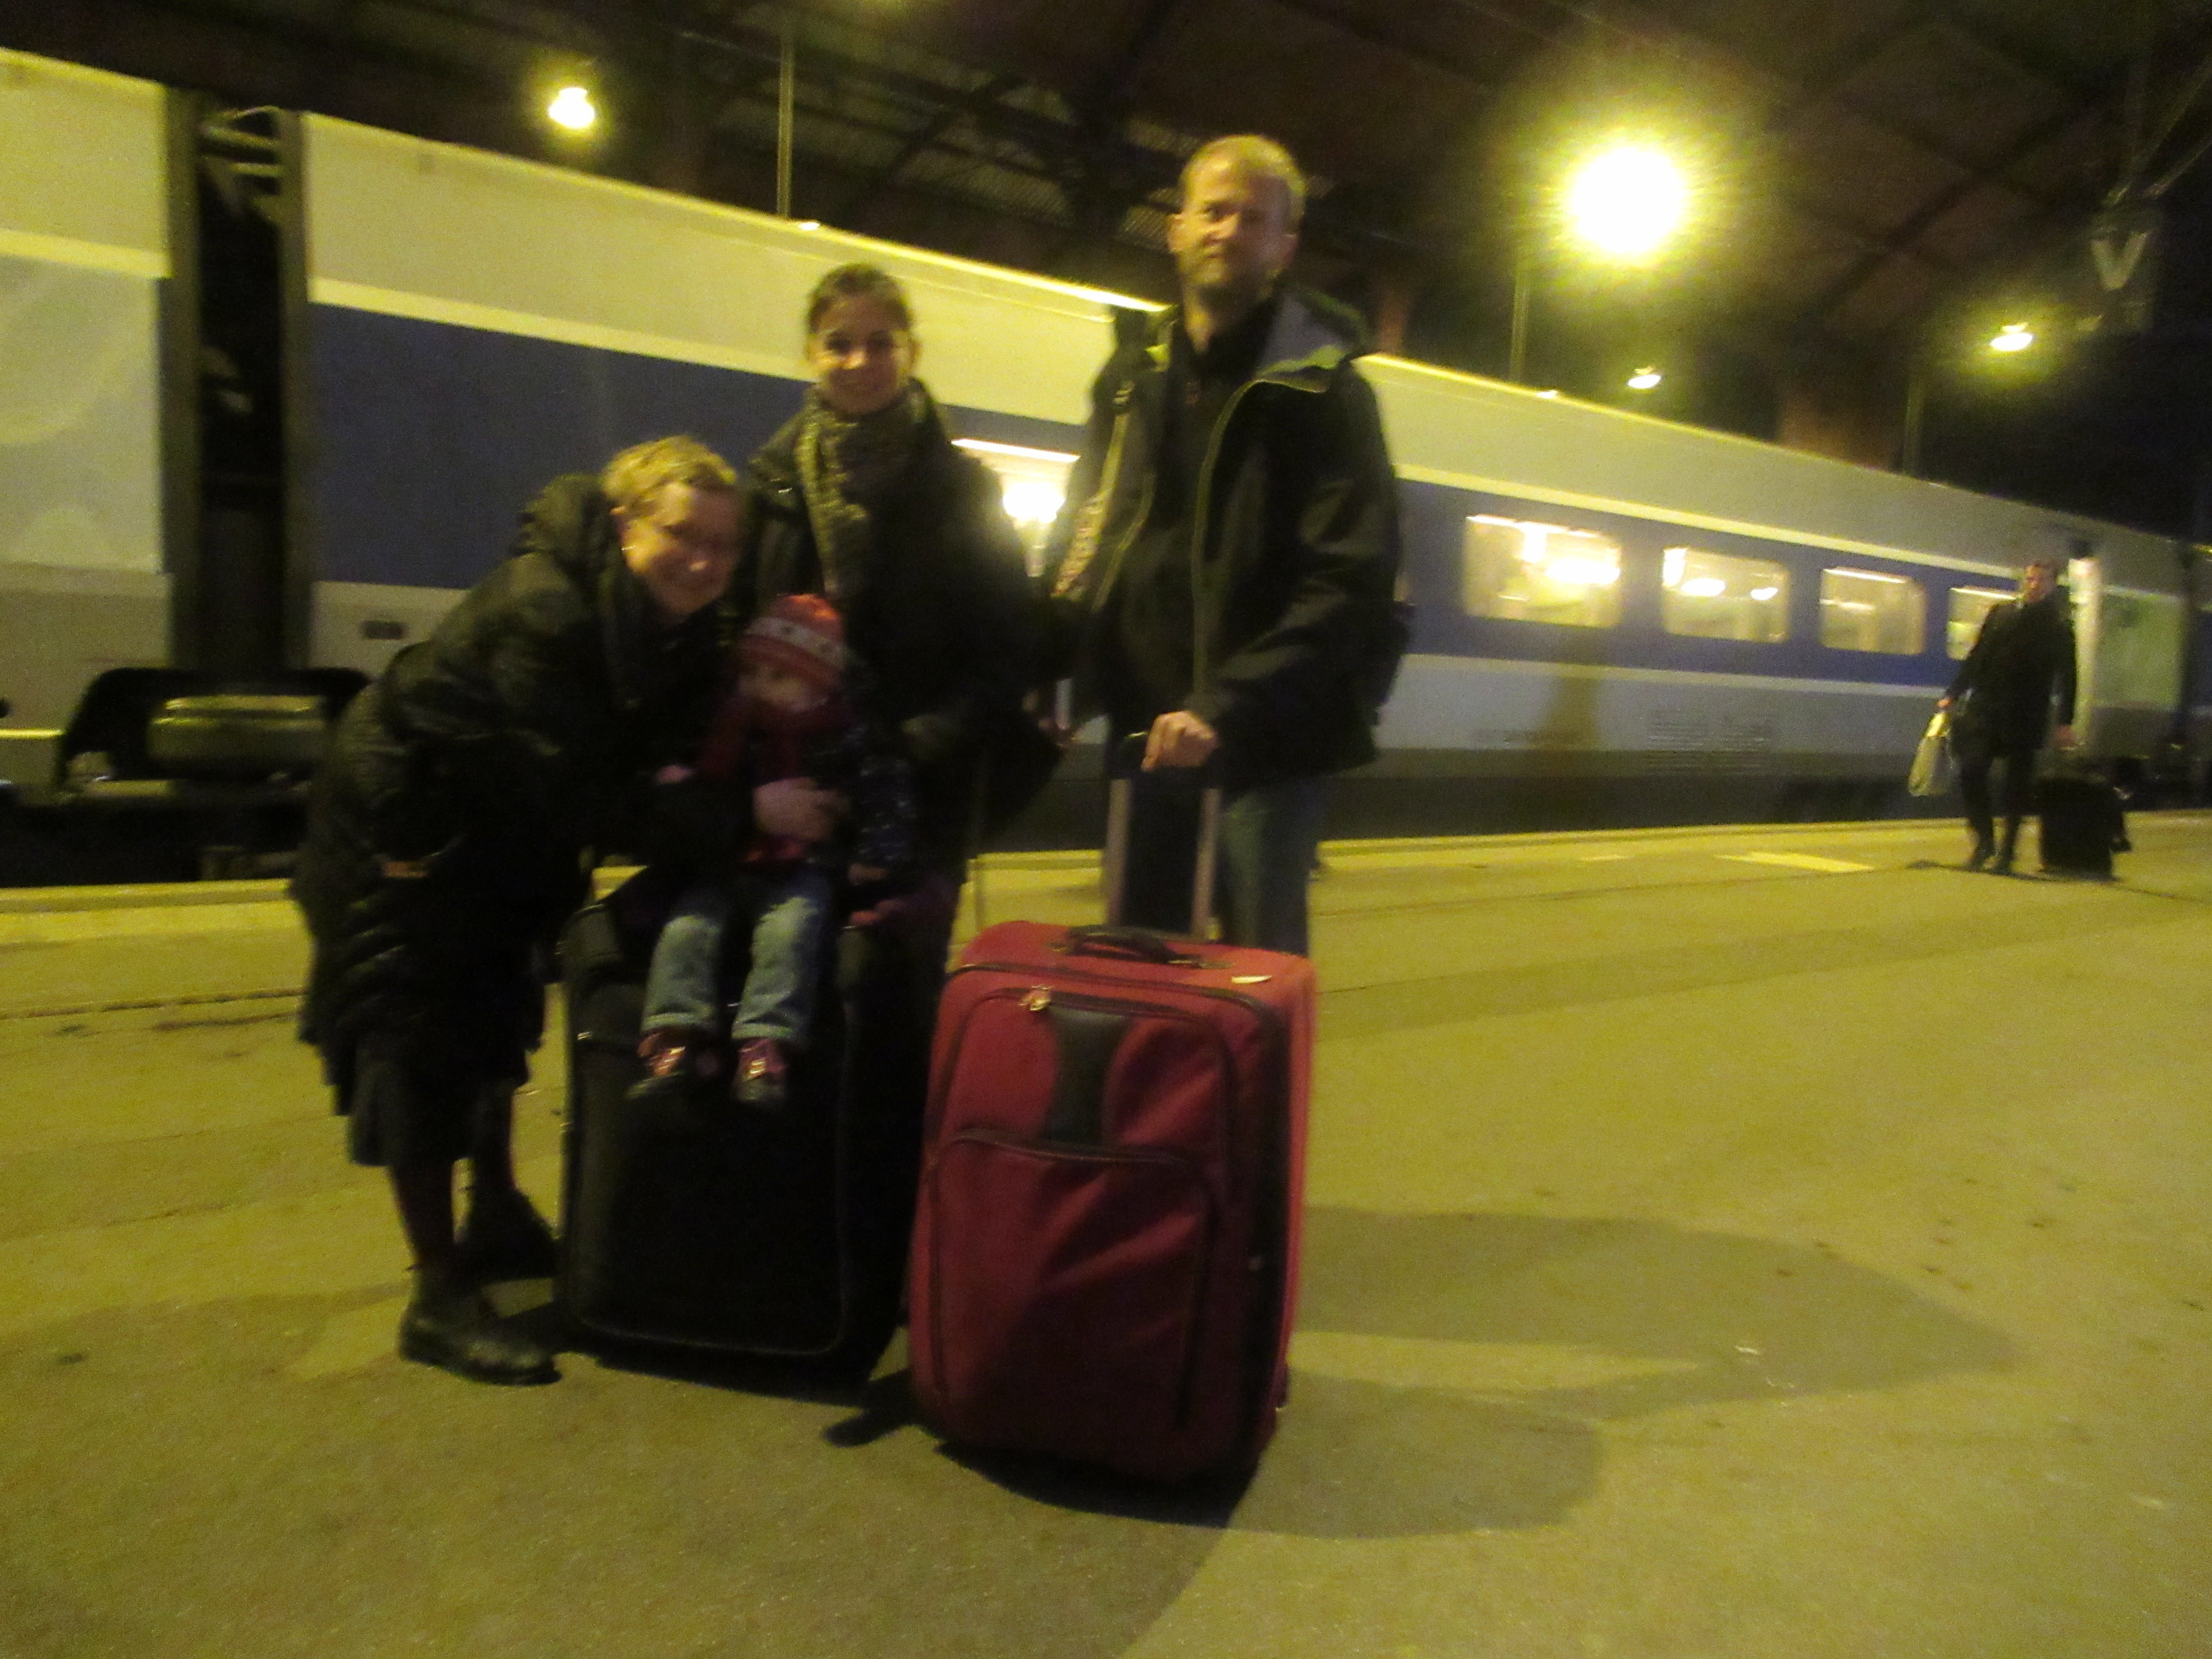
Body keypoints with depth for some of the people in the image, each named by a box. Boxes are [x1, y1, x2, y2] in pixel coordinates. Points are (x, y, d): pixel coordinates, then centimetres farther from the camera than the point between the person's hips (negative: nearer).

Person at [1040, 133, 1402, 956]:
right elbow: (1081, 535, 18)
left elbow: (1350, 580, -15)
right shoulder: (1133, 374, 13)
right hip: (1143, 723, 5)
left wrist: (1227, 709, -25)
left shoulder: (1318, 388, -4)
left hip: (1265, 737, -5)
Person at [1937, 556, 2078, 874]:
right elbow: (1976, 659, 12)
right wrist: (1954, 694, 4)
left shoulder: (2059, 628, 2)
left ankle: (2006, 851, 13)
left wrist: (2065, 722, -8)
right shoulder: (1999, 614, 10)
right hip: (1985, 709, 2)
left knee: (2018, 784, 3)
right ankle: (1984, 840, 8)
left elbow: (2067, 678, 0)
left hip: (2026, 718, -2)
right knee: (1971, 770, -9)